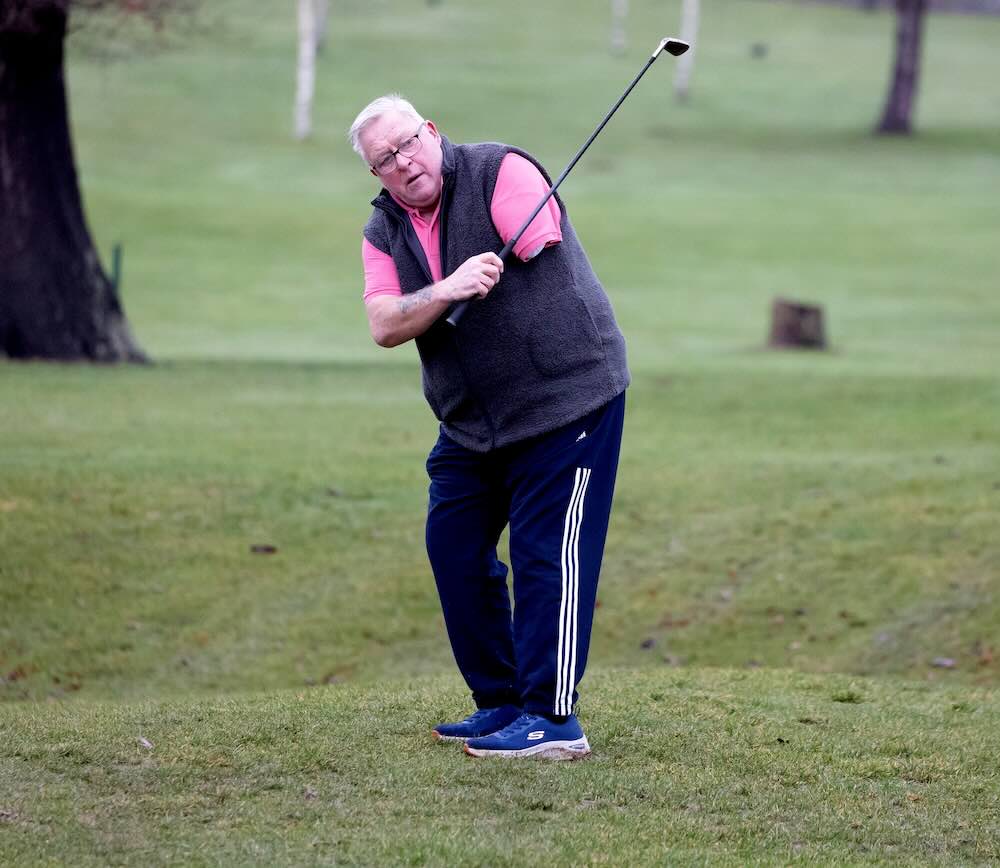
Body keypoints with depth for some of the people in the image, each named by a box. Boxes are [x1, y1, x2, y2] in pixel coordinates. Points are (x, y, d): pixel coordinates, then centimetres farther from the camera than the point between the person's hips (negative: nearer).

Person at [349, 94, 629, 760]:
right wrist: (447, 290, -26)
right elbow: (385, 325, -9)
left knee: (545, 555, -10)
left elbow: (541, 266, -19)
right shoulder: (384, 231, 6)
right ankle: (500, 703, 20)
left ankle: (552, 719, -7)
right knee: (454, 547, 8)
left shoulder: (500, 173, -10)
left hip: (567, 398, -7)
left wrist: (475, 291, -9)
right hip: (470, 420, 7)